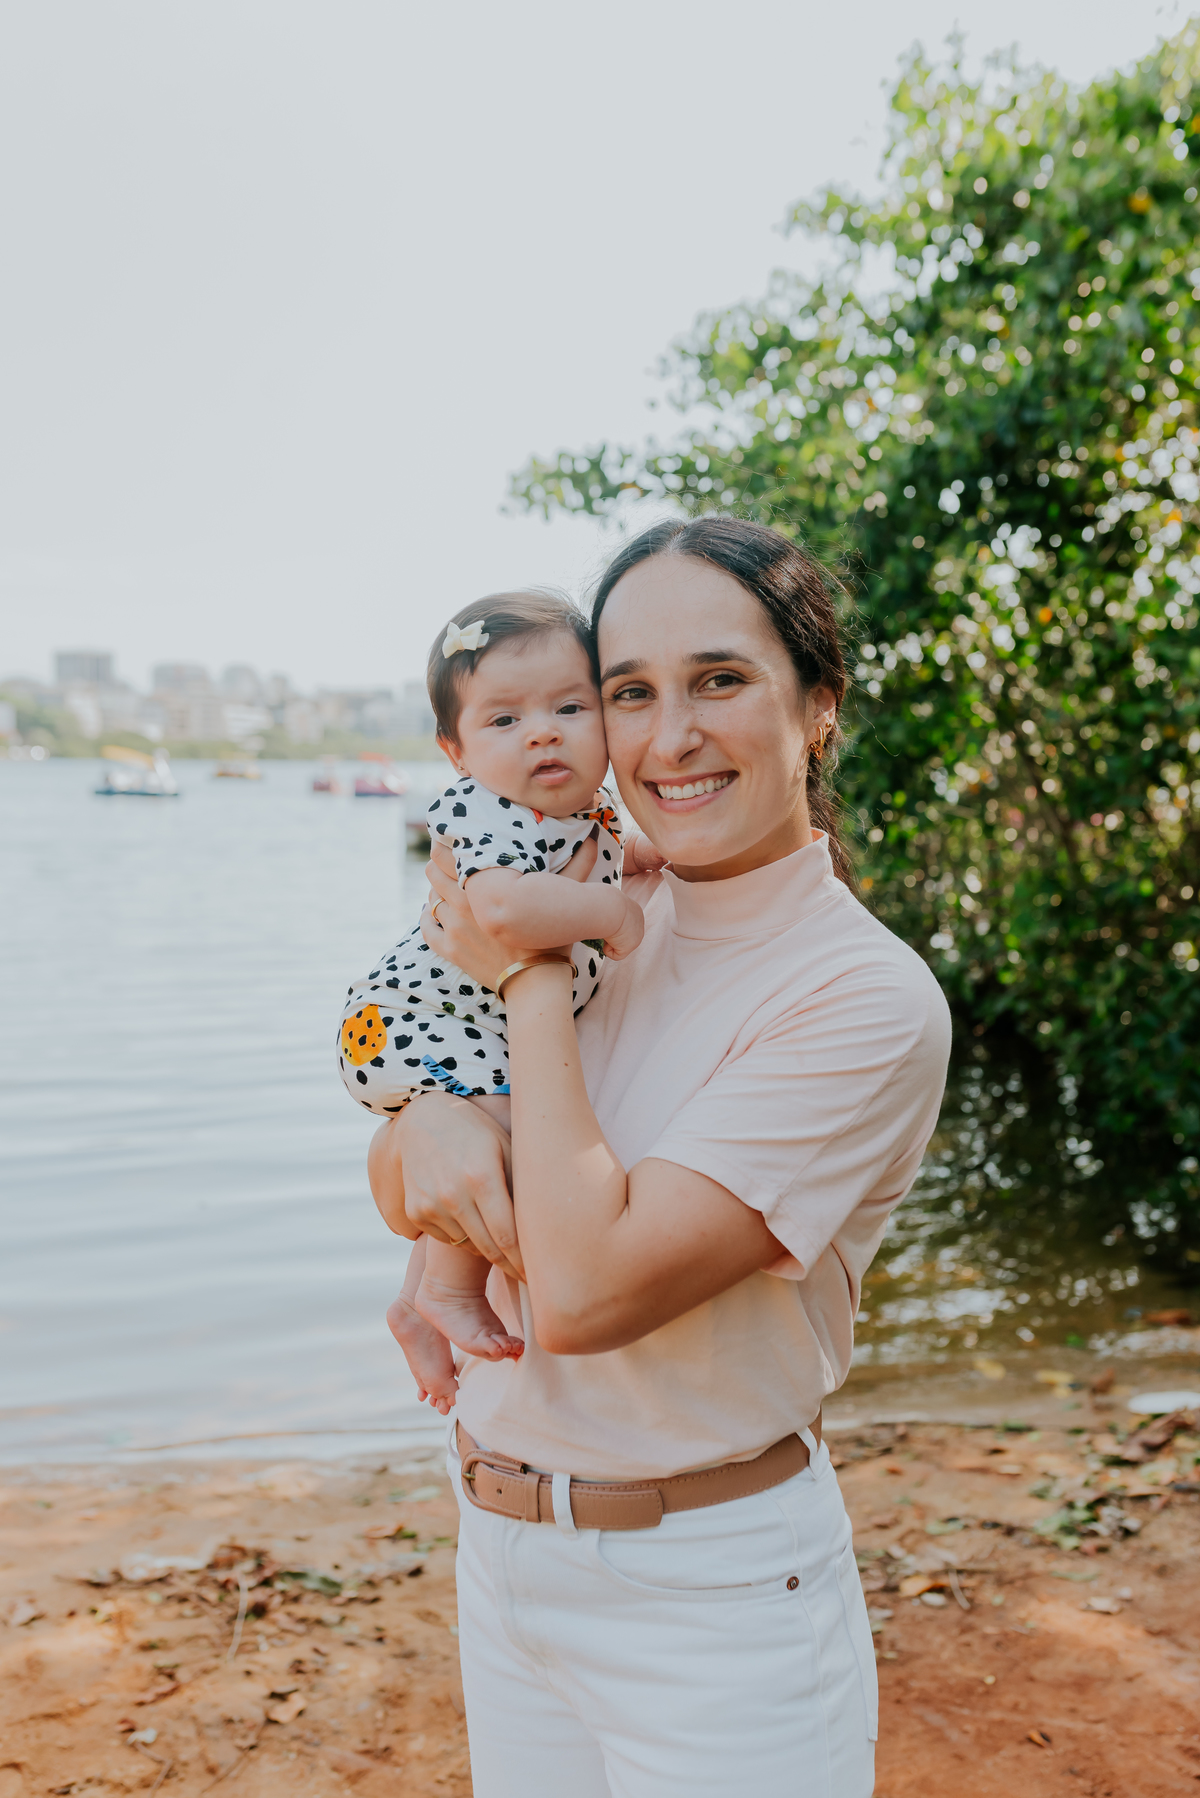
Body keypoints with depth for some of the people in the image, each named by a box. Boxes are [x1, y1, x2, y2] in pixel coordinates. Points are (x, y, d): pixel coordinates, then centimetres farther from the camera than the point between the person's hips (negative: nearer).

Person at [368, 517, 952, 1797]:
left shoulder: (869, 999, -20)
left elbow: (587, 1287, -28)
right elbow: (394, 1180, 4)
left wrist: (531, 976, -19)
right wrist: (429, 1126, -19)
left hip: (709, 1600, -5)